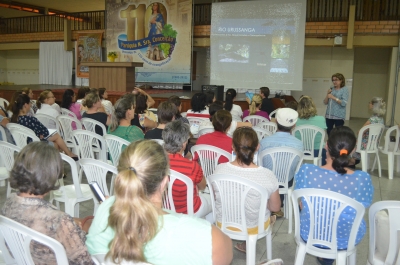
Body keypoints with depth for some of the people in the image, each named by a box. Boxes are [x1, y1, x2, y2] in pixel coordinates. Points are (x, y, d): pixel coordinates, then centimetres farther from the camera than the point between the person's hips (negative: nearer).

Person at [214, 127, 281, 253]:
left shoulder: (219, 169, -21)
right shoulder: (267, 175, -27)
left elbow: (216, 197, -3)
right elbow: (275, 207, -11)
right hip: (254, 226, -2)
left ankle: (247, 243, 35)